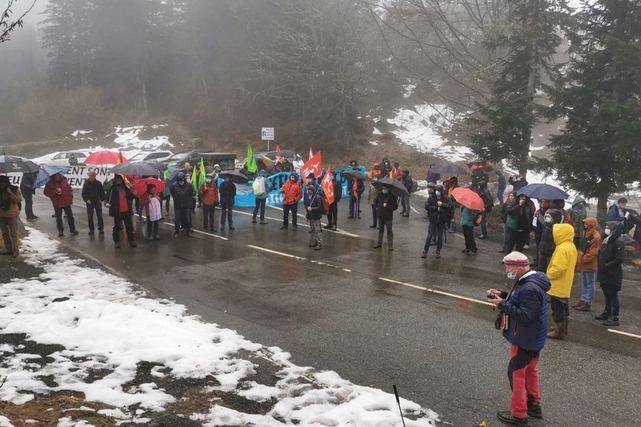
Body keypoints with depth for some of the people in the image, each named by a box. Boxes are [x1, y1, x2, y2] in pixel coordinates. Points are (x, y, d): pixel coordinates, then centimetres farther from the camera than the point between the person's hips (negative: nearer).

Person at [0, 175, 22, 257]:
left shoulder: (14, 189, -7)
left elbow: (18, 200, -16)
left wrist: (10, 193, -23)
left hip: (12, 215, -5)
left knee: (14, 234, -3)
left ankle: (16, 251, 0)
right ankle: (9, 249, 17)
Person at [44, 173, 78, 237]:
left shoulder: (64, 181, 3)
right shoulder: (50, 184, -6)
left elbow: (70, 188, 11)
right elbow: (46, 193, -10)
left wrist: (70, 197, 1)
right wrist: (55, 191, -23)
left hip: (66, 202, 3)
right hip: (57, 204, -3)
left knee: (70, 216, 10)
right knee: (58, 218, 3)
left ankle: (72, 229, 22)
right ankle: (60, 231, 15)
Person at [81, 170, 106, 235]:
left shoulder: (98, 183, -3)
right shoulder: (86, 183, -3)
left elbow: (102, 192, 6)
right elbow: (83, 193, -1)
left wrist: (101, 199, -2)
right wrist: (86, 200, -11)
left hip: (98, 202, 0)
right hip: (89, 203, 1)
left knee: (99, 216, 1)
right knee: (90, 217, 4)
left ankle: (101, 229, 11)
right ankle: (91, 229, 14)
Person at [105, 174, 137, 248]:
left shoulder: (126, 188, 10)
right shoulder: (112, 189, -2)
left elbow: (131, 196, 21)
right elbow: (107, 196, -10)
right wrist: (107, 203, -30)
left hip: (127, 211, 3)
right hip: (117, 211, -3)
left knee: (129, 226, 8)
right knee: (117, 227, 5)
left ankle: (131, 240, 18)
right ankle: (117, 241, 16)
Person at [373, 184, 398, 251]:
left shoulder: (392, 196, -12)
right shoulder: (380, 194, 1)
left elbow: (395, 206, -14)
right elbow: (376, 201, 22)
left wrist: (387, 206, -23)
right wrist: (377, 207, 8)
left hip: (388, 217, -5)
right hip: (380, 216, 5)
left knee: (389, 231, 1)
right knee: (380, 230, 16)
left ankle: (390, 245, 5)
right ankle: (379, 243, 27)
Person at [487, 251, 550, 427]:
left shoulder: (530, 289, -30)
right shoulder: (528, 281, 4)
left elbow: (525, 315, -31)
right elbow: (519, 301, 14)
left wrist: (502, 304, -28)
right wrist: (502, 295, -1)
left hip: (525, 339, -11)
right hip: (532, 337, 11)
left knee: (516, 373, 1)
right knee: (530, 370, 23)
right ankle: (534, 405, 39)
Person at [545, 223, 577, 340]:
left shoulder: (562, 248, -25)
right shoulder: (571, 246, 8)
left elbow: (558, 268, -30)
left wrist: (548, 274, -14)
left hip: (558, 285, -10)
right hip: (565, 284, 10)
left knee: (557, 308, 0)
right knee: (563, 306, 20)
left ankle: (559, 331, 7)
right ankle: (563, 327, 32)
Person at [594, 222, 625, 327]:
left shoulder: (618, 243, -17)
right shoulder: (607, 240, 10)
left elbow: (619, 259, -24)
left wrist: (606, 265, -19)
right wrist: (601, 265, 6)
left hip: (613, 275, -8)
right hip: (605, 274, 9)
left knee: (613, 295, -2)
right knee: (607, 294, 18)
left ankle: (615, 318, 4)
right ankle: (607, 313, 31)